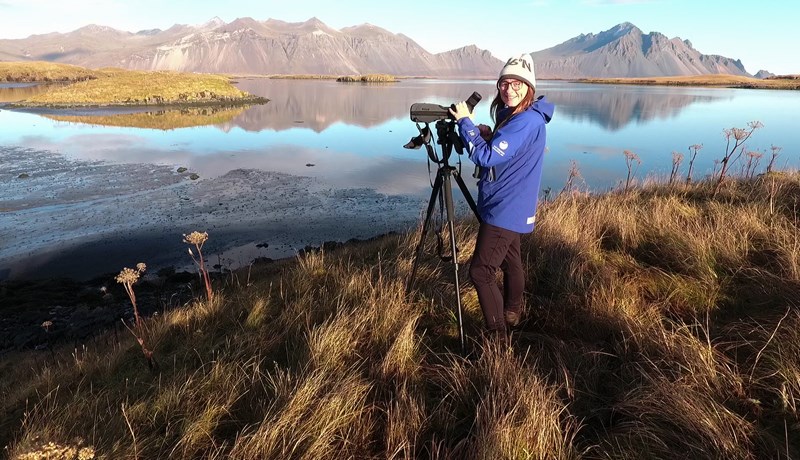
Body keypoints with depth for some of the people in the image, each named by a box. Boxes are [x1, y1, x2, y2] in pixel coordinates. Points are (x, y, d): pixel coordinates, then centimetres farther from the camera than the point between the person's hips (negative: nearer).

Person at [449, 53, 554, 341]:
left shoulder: (526, 121, -21)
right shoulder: (515, 116, 10)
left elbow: (485, 156, -28)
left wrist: (465, 122, -18)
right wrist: (490, 136, 0)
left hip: (505, 210, -10)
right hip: (510, 207, 10)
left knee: (480, 271, -8)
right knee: (510, 261, 23)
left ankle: (497, 334, 4)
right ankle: (512, 315, 41)